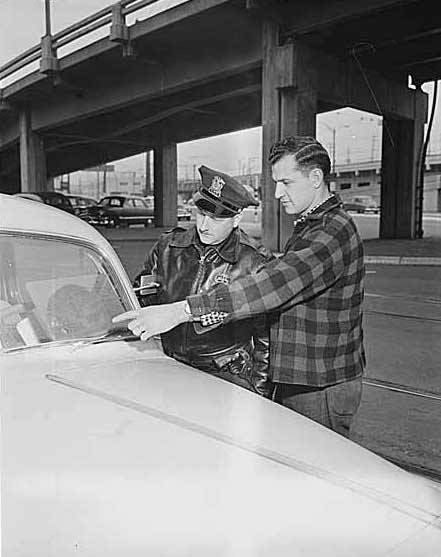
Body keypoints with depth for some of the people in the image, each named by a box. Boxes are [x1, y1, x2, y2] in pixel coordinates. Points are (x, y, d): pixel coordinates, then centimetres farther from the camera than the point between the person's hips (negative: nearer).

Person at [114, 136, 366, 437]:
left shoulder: (335, 231, -20)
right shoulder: (308, 226, 14)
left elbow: (275, 285, -32)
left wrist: (182, 311, -36)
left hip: (322, 390, -9)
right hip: (297, 379, 9)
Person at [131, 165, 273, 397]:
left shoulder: (255, 263, -6)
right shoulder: (167, 247, 5)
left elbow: (266, 338, 0)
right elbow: (139, 297, 20)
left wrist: (260, 391, 2)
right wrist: (144, 297, -3)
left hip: (228, 377, -3)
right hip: (169, 369, 3)